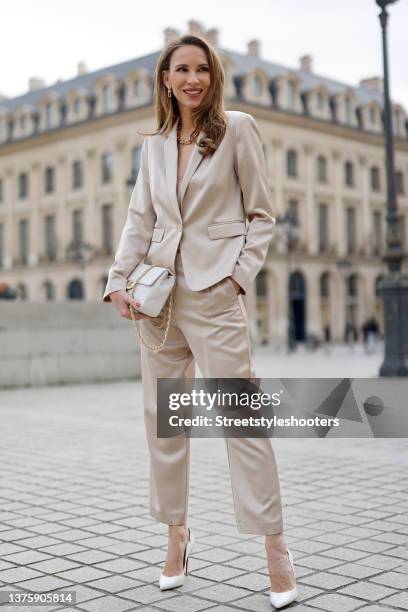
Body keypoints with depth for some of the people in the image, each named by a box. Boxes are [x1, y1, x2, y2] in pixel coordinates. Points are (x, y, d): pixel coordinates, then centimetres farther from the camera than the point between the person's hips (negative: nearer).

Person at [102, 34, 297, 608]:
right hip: (159, 295, 5)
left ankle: (276, 549, 3)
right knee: (162, 417, 8)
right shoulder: (154, 145, 14)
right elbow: (139, 221, 12)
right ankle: (176, 534, 22)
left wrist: (240, 275, -10)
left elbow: (261, 216, 1)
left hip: (213, 293, -5)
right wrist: (118, 281, -1)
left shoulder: (238, 129, 1)